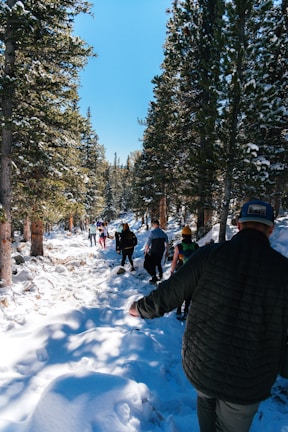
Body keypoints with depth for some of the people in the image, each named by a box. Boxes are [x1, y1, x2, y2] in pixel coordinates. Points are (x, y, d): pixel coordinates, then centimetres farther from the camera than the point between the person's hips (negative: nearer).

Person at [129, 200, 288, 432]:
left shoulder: (209, 255, -17)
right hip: (248, 383, 0)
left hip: (199, 364, 1)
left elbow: (168, 294, -11)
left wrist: (140, 308, 8)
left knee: (206, 400, 33)